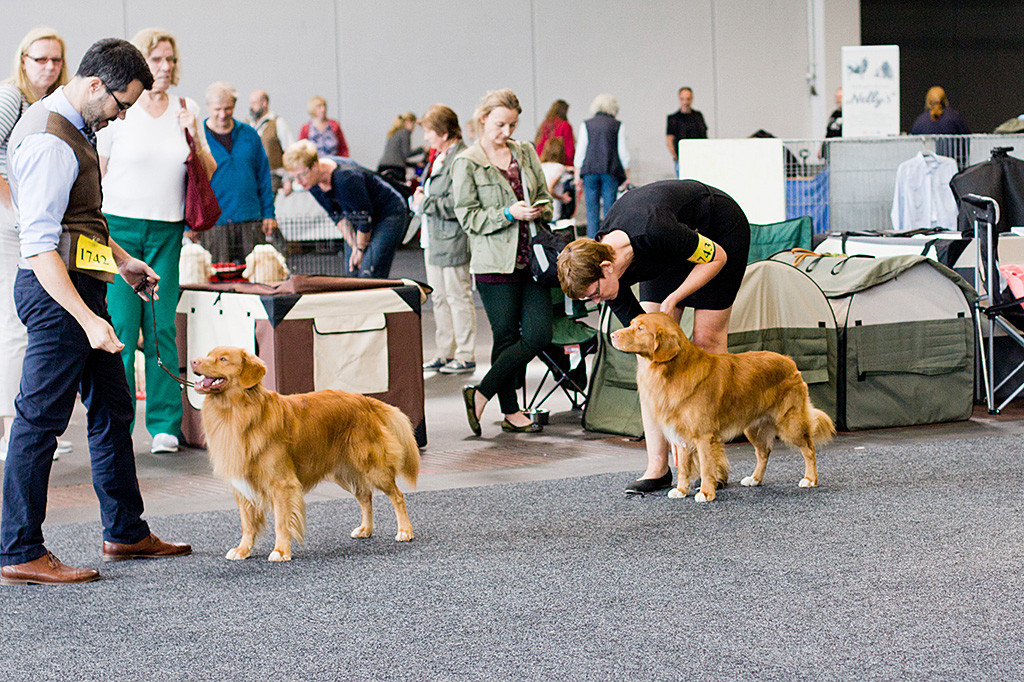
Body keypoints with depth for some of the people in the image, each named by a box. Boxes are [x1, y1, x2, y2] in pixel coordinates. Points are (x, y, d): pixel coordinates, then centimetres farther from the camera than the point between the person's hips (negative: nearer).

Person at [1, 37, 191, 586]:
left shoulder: (71, 127, 13)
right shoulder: (50, 144, -20)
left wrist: (121, 260, 27)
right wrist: (87, 319, -30)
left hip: (79, 284, 11)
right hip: (56, 291, -11)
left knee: (112, 408, 16)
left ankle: (125, 533, 26)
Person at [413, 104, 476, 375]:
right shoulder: (437, 157, 14)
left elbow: (456, 205, -24)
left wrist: (425, 203, -16)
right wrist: (420, 196, 8)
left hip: (453, 240, -10)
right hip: (433, 239, 10)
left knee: (458, 297, -3)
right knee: (439, 297, 15)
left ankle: (465, 357, 5)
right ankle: (445, 353, 23)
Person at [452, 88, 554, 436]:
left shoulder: (526, 153, 13)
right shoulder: (466, 164, -2)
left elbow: (545, 196, 20)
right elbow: (469, 217, -6)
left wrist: (540, 210, -2)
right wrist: (510, 214, -17)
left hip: (531, 259, 5)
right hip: (495, 263, -5)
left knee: (539, 333, -6)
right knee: (507, 337, -1)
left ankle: (480, 394, 5)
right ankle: (511, 412, 13)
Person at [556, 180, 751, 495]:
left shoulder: (654, 233, -42)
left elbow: (717, 257, -24)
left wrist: (672, 300, -28)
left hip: (723, 229, -5)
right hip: (670, 255, 6)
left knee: (707, 339, -10)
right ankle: (657, 467, -6)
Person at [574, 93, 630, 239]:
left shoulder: (586, 125, 6)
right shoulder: (618, 125, 4)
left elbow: (580, 152, 4)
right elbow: (623, 152, 3)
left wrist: (578, 175, 7)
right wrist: (627, 175, 9)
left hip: (590, 170, 1)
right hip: (611, 172, -1)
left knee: (592, 210, 3)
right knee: (609, 208, 0)